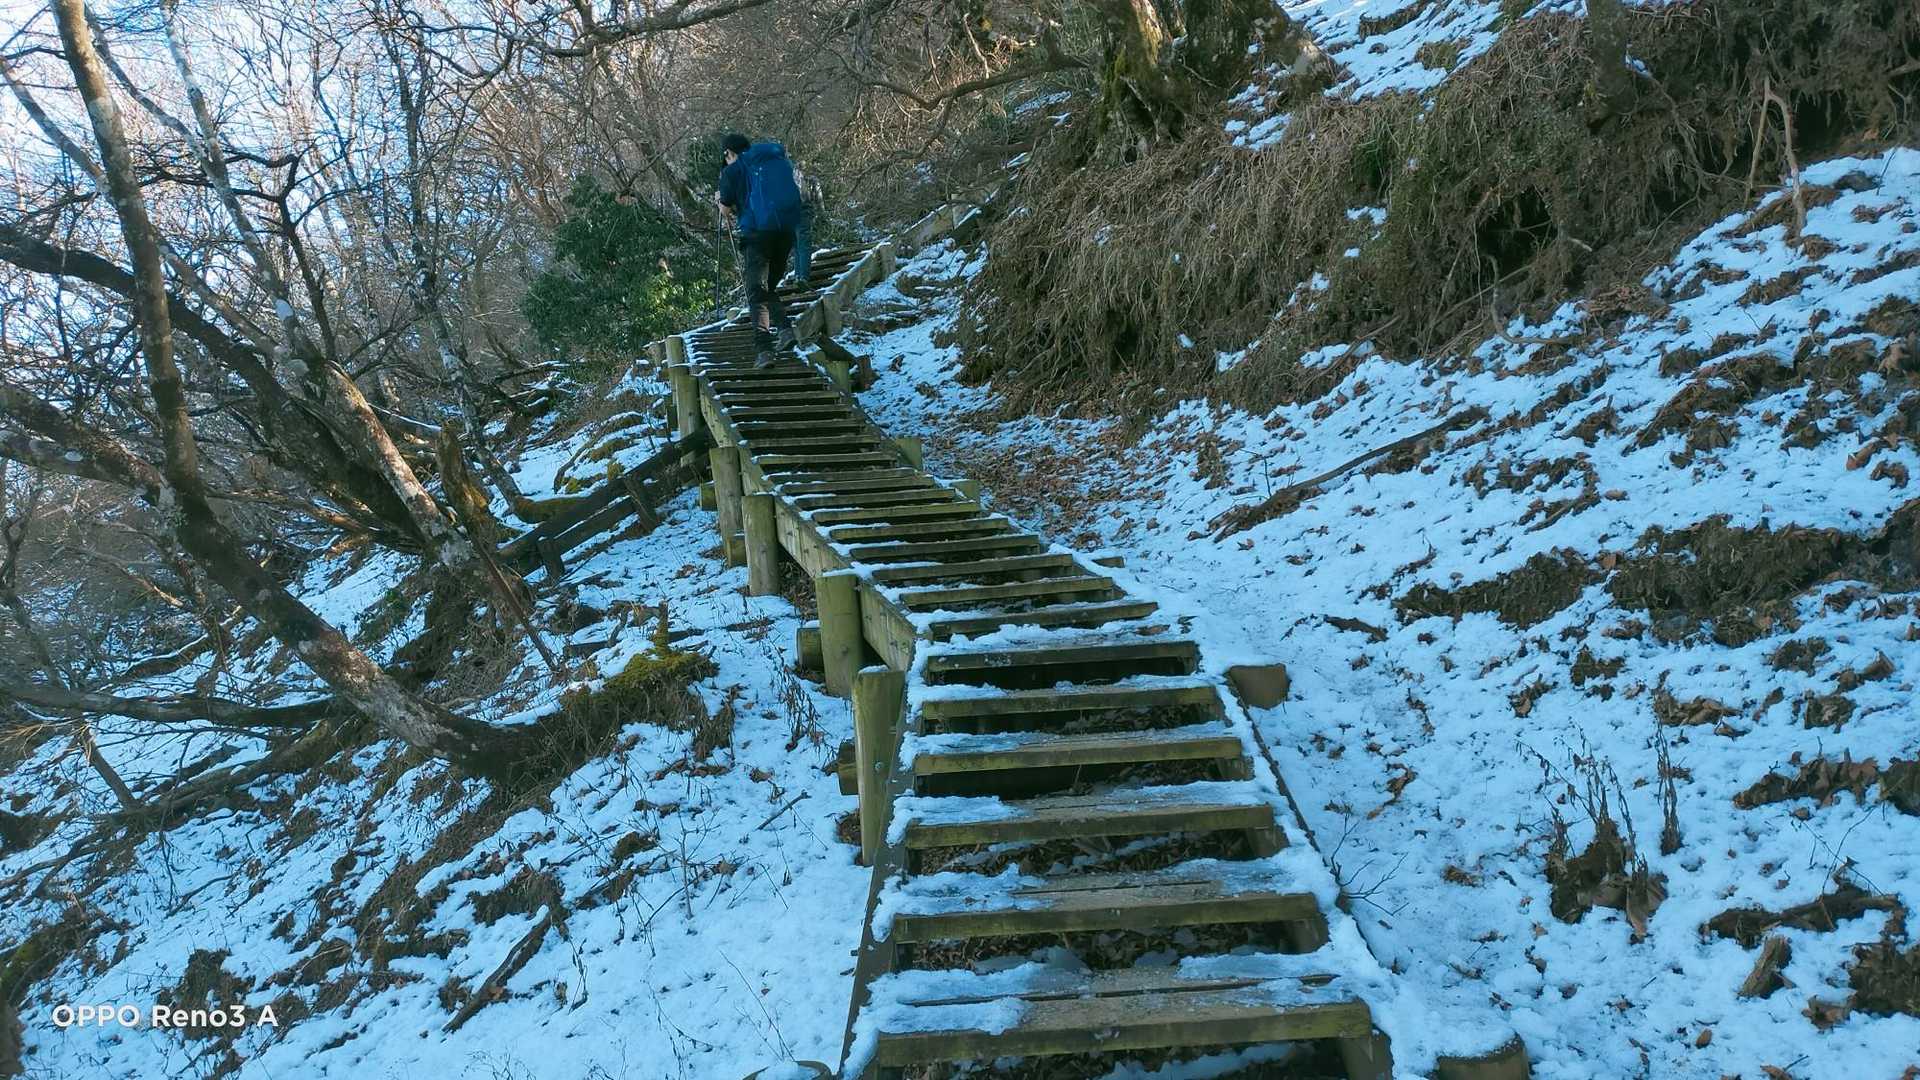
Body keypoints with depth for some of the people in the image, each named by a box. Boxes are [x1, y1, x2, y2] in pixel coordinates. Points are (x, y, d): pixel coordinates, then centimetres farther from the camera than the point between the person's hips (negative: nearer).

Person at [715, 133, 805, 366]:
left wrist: (722, 200, 30)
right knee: (770, 286, 20)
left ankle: (764, 347, -18)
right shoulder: (781, 162, 20)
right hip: (788, 231, 5)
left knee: (757, 293, -4)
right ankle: (784, 326, -2)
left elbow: (726, 209, 8)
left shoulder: (733, 170, 5)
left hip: (757, 233, -5)